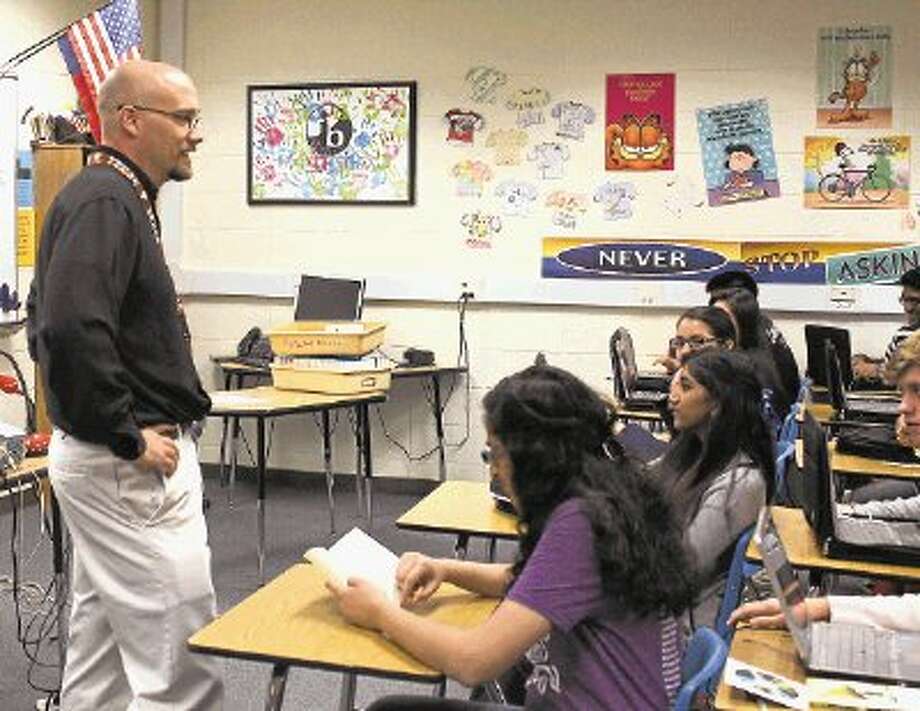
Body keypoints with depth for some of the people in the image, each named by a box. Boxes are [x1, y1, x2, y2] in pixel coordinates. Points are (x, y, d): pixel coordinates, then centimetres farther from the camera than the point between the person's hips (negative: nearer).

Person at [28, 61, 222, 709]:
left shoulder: (113, 198, 15)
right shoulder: (104, 203, -17)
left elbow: (50, 320, 23)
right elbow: (72, 331, -30)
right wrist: (128, 436, -20)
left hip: (103, 457, 11)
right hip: (131, 468, -11)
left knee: (102, 641, 20)